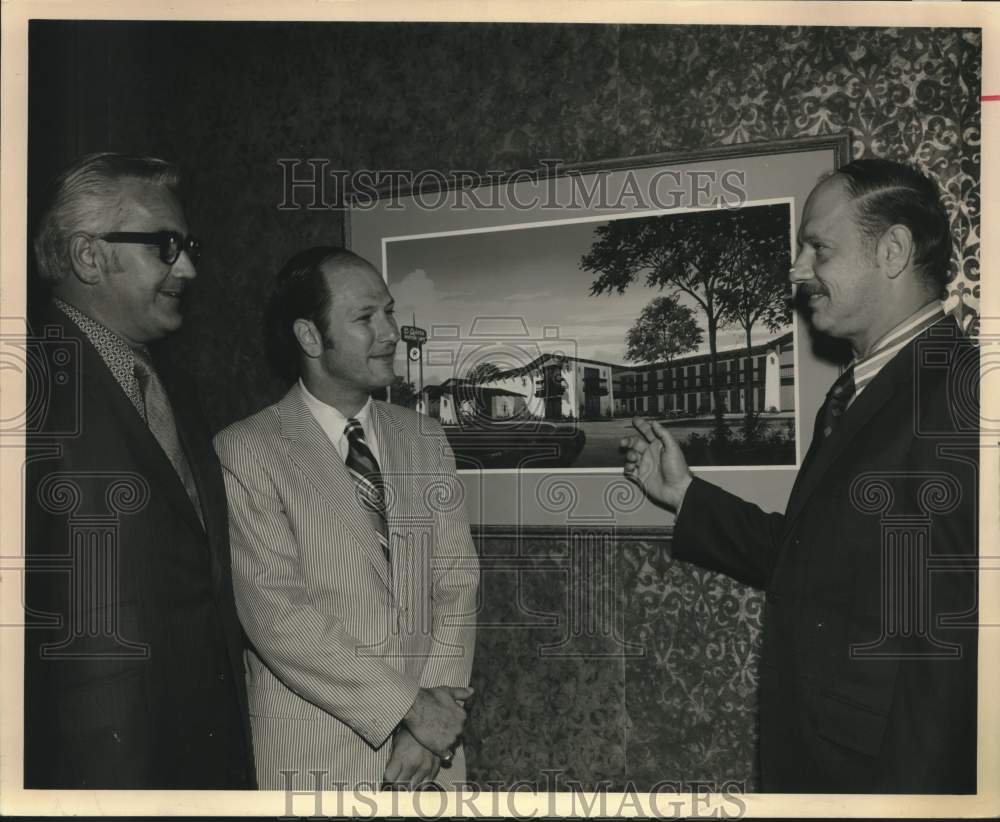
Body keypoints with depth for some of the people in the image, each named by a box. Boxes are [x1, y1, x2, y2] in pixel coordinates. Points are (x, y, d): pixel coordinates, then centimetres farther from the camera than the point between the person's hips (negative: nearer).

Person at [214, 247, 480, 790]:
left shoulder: (425, 440, 6)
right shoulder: (245, 452, -10)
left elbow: (457, 581, 1)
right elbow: (277, 614, -16)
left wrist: (441, 702, -12)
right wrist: (409, 708, -16)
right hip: (314, 755, -4)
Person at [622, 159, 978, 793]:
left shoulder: (961, 392, -20)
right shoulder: (853, 396, 11)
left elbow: (952, 643, -24)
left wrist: (908, 789, -23)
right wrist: (684, 494, 11)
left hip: (893, 770, -8)